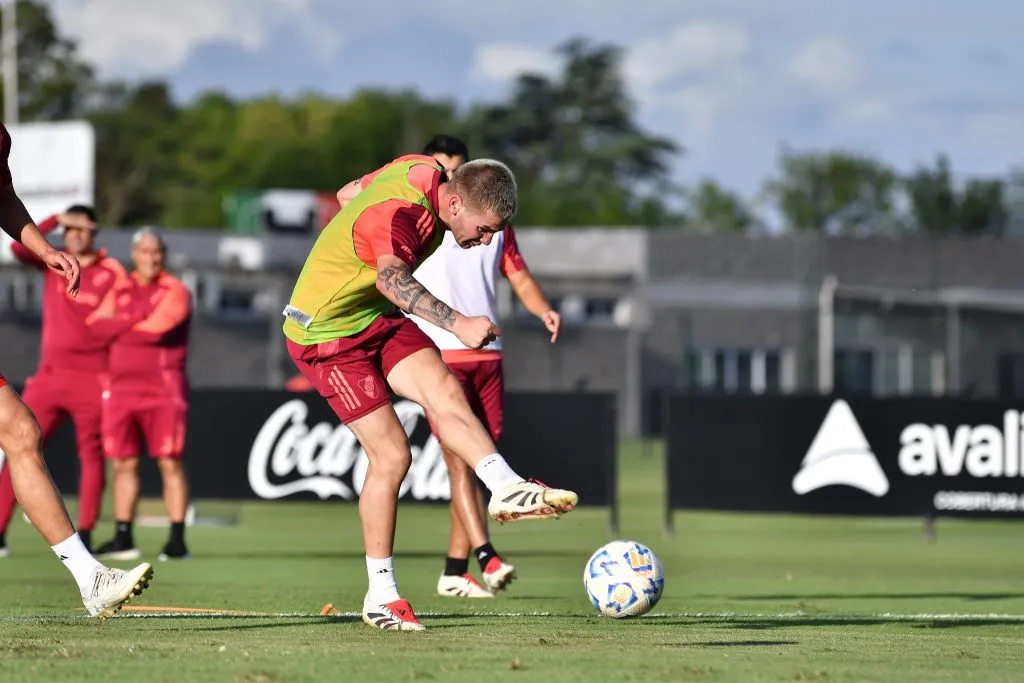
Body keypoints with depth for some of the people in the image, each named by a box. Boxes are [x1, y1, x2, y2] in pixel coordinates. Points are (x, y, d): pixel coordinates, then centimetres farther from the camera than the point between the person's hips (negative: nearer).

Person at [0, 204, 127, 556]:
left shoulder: (112, 273, -3)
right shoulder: (53, 262, 7)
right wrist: (55, 220, -15)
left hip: (92, 379, -3)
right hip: (49, 375, 3)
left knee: (91, 456, 1)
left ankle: (84, 537, 5)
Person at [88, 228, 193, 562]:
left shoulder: (175, 292, -3)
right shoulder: (120, 291, 15)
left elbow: (155, 330, -16)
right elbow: (98, 324, 2)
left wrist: (117, 325, -3)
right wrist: (136, 322, -9)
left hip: (163, 387, -6)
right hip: (122, 386, 6)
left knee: (170, 462, -7)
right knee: (123, 464, 7)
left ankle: (177, 540, -7)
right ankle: (123, 539, 13)